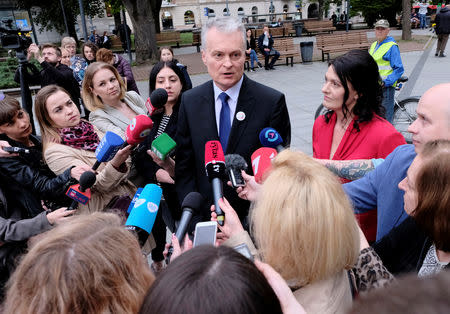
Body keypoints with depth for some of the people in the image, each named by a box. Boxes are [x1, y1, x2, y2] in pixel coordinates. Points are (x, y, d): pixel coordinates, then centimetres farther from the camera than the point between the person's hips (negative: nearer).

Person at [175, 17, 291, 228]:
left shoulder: (273, 101, -12)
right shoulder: (190, 102, -3)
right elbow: (183, 168, -1)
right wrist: (195, 222, -8)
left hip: (253, 218, -2)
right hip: (204, 215, 2)